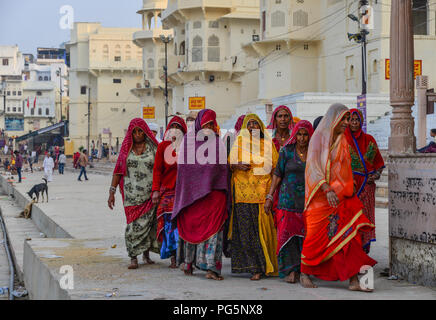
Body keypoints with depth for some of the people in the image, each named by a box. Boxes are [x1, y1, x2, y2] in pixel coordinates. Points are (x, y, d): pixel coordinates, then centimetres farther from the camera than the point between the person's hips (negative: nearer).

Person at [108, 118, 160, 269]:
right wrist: (112, 191, 2)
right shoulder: (126, 148, 9)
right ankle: (133, 258, -1)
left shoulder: (152, 147, 5)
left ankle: (146, 254, 18)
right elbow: (118, 171, 9)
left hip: (150, 193, 0)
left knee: (148, 222, 1)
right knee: (134, 224, -5)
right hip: (132, 194, 0)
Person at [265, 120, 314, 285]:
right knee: (288, 233, -6)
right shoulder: (287, 151, 2)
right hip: (288, 200, -1)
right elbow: (278, 174, 4)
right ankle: (291, 270, -2)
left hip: (308, 200, 1)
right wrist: (270, 197, -1)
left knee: (305, 235, 0)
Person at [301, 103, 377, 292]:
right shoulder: (318, 138, -6)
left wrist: (335, 189, -1)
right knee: (316, 237, 2)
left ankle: (353, 280, -9)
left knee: (349, 236, -6)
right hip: (320, 197, -5)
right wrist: (327, 189, -27)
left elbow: (345, 170, 13)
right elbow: (313, 166, -16)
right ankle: (304, 274, 21)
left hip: (340, 197, 5)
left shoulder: (343, 141, 13)